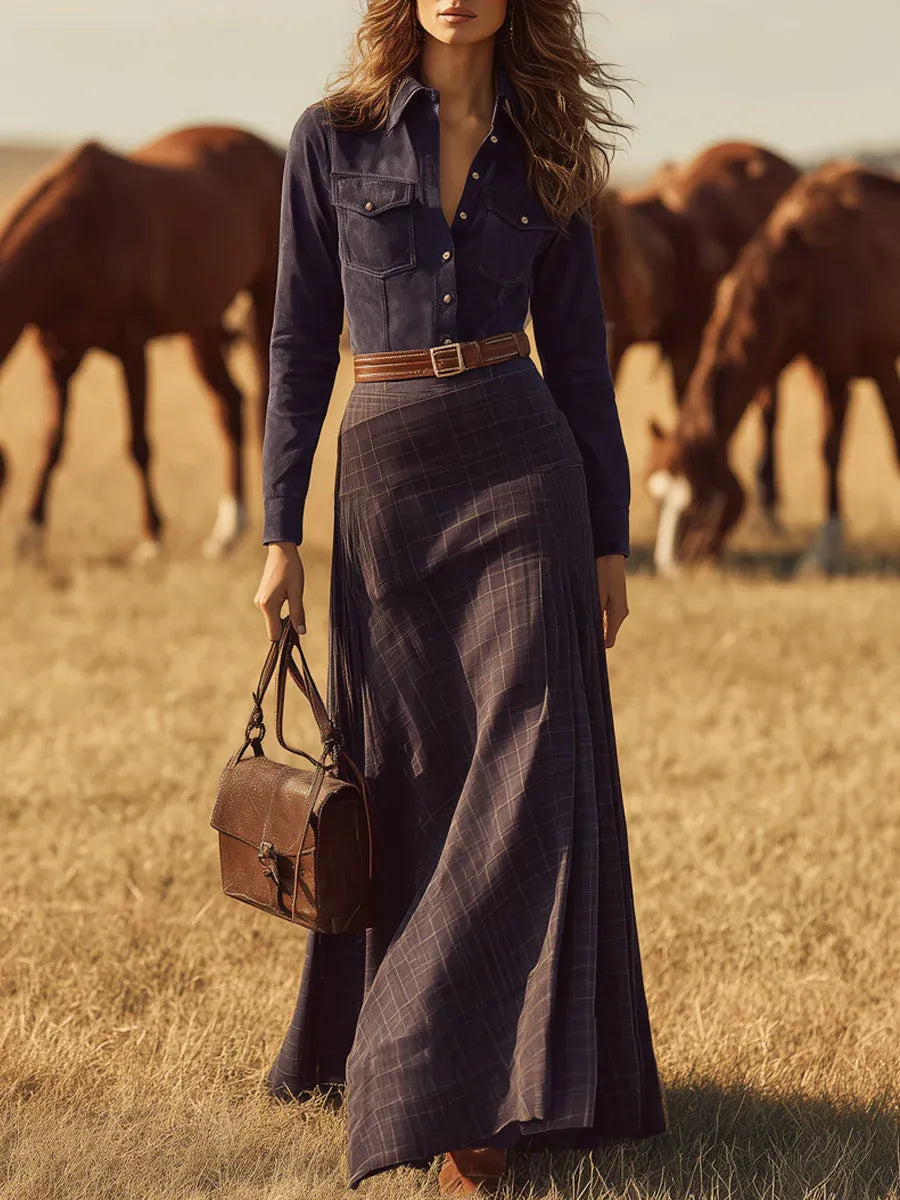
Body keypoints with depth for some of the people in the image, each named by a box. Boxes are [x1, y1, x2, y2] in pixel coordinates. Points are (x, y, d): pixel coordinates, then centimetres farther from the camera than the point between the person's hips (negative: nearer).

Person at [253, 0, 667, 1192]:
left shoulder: (542, 157, 5)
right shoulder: (333, 139, 2)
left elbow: (576, 349, 9)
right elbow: (301, 343, 3)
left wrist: (611, 538, 6)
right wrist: (281, 533, -1)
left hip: (522, 476, 0)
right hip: (386, 479, 0)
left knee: (521, 773, -7)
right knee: (409, 778, 6)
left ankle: (472, 1095, -4)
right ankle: (396, 1054, 28)